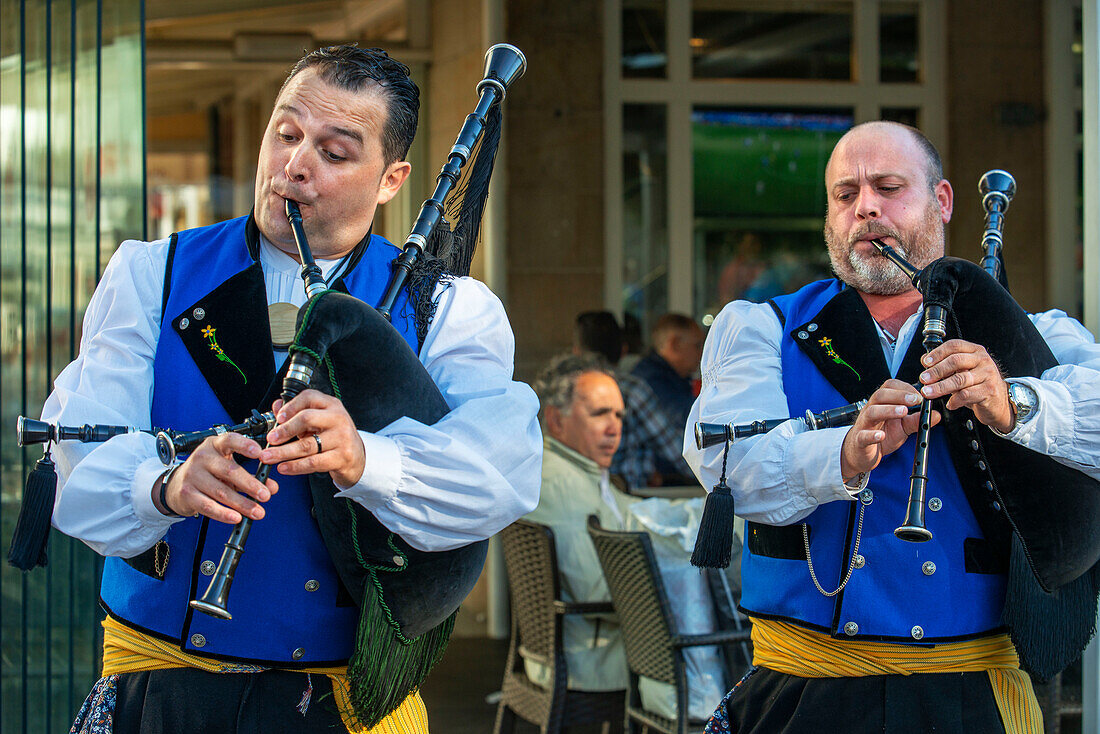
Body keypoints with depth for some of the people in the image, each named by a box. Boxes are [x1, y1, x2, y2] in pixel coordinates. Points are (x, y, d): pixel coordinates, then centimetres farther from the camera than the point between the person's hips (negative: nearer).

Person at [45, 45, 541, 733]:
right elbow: (75, 456, -8)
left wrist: (364, 461, -36)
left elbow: (504, 468, -17)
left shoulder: (450, 310, 2)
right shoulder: (152, 276, 5)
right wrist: (166, 487, -31)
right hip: (161, 678, 2)